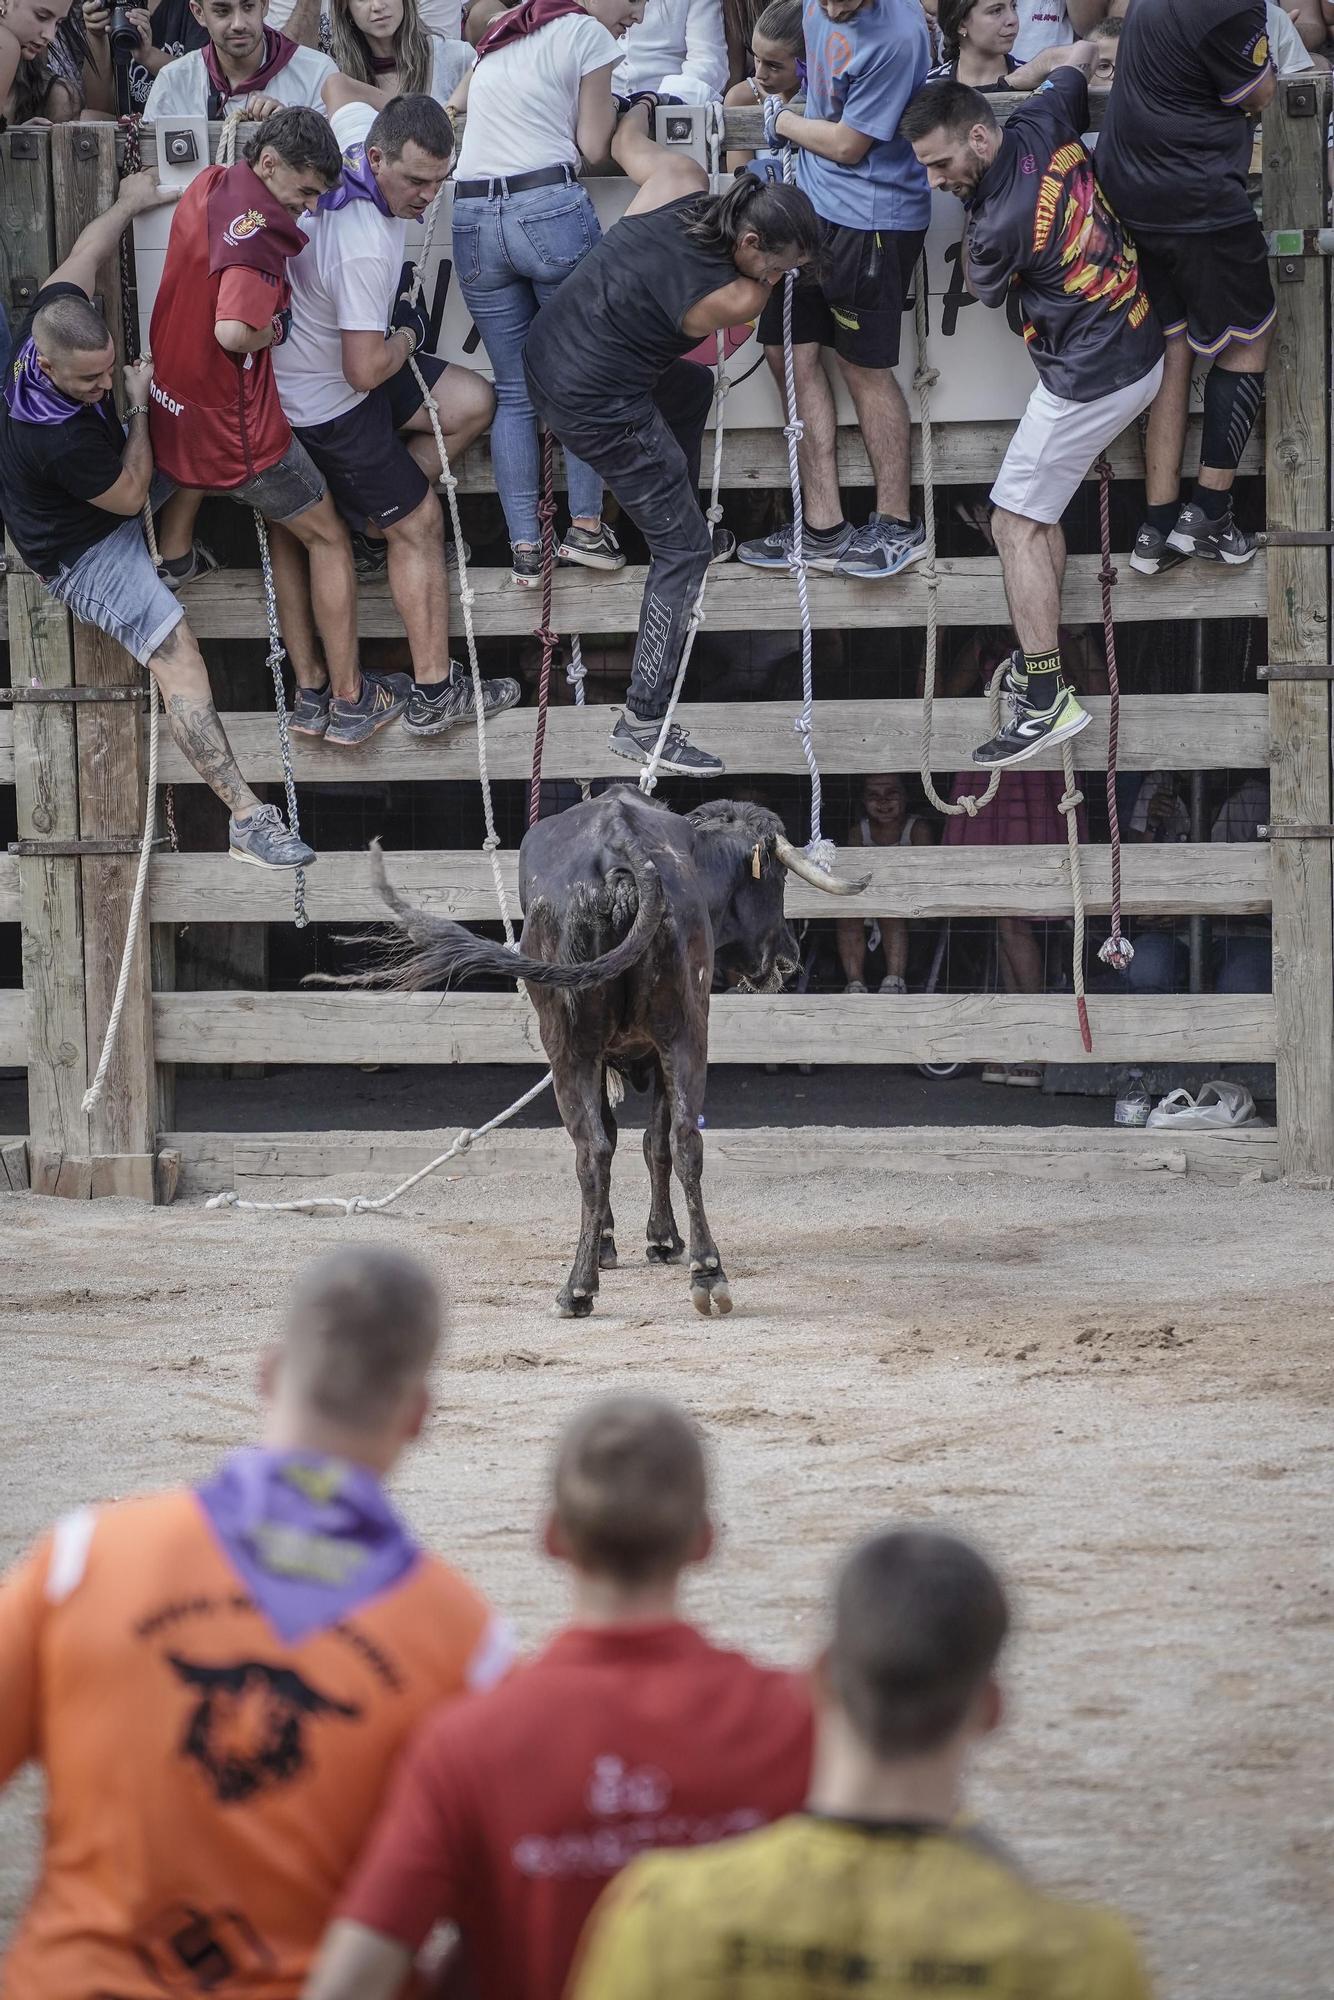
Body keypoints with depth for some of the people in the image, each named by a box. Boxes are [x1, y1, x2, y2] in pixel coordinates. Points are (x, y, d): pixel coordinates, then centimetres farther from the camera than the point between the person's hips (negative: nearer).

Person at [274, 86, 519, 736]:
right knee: (418, 523, -1)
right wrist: (408, 337, -13)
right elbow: (366, 369, -34)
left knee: (471, 403, 12)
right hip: (329, 404, -9)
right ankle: (434, 693, 5)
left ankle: (384, 528, 20)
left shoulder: (363, 131, -14)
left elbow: (338, 88, 12)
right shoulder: (366, 250, -39)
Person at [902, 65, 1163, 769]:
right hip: (1141, 354, 10)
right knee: (1040, 513, 19)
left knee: (1016, 525, -4)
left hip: (1088, 381, -10)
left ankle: (1048, 703, -6)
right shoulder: (1042, 123, -7)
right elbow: (1079, 53, 15)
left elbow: (983, 290, -1)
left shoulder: (998, 225, -26)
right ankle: (1038, 667, 25)